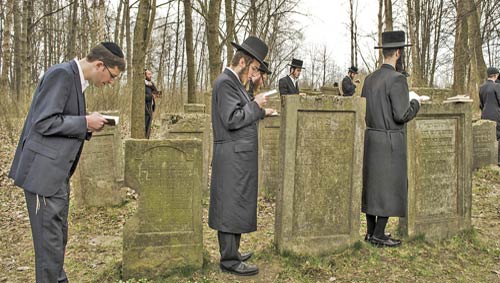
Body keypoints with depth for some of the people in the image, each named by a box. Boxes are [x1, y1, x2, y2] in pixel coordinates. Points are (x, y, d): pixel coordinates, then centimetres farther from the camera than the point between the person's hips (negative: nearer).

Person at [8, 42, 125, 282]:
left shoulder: (76, 79, 14)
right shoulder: (61, 74, -16)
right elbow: (43, 122, -22)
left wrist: (88, 126, 4)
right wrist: (85, 122, -15)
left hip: (59, 172, 10)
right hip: (44, 171, -10)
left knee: (58, 237, 18)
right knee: (50, 240, -1)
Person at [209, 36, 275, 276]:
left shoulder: (234, 82, 17)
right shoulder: (225, 82, -14)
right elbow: (232, 120, -21)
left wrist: (261, 112, 15)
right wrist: (255, 105, -11)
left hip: (239, 157, 11)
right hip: (233, 156, -11)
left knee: (236, 206, 16)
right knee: (231, 206, -4)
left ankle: (231, 253, 26)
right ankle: (229, 260, 4)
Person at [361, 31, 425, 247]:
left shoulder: (370, 79, 9)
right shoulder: (397, 79, -16)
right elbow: (402, 115, -19)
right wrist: (415, 104, 0)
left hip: (371, 138, 8)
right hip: (391, 141, -8)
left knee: (372, 184, 12)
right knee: (390, 186, 0)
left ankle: (371, 231, 19)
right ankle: (379, 235, 3)